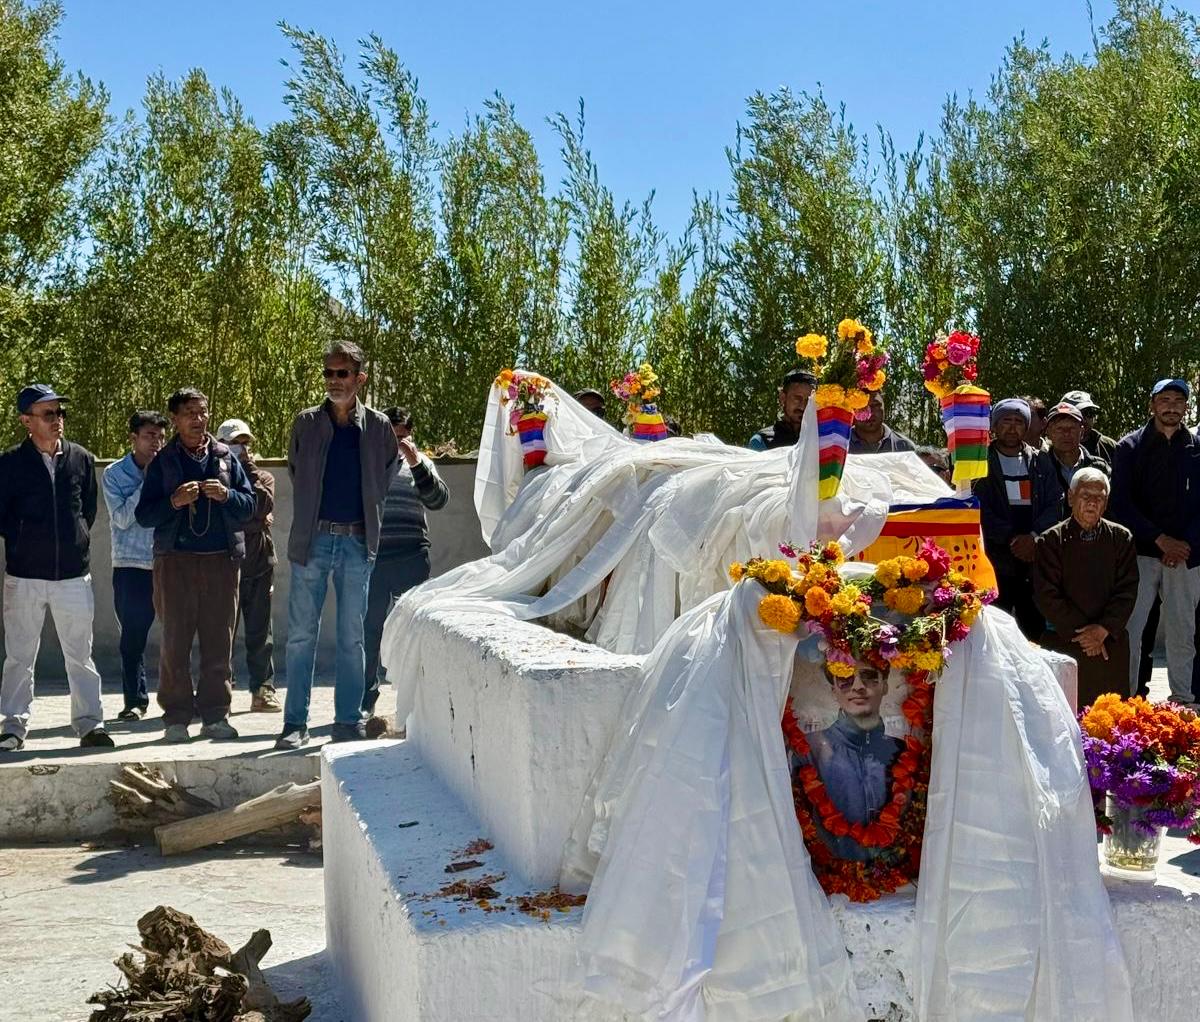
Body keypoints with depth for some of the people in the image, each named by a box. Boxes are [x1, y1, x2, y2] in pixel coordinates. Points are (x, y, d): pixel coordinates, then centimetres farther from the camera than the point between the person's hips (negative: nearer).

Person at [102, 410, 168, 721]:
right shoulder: (114, 474, 2)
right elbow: (122, 518, -9)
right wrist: (146, 481, -12)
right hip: (130, 567, -1)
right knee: (133, 637, 3)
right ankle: (135, 701, 12)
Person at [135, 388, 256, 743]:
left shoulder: (226, 458, 13)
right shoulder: (162, 462, 9)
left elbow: (249, 504, 9)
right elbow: (143, 514, 3)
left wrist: (226, 496, -10)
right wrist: (174, 502, -14)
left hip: (221, 559, 1)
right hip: (176, 560, -1)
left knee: (219, 643, 2)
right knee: (175, 643, -2)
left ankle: (215, 716, 9)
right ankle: (176, 718, 3)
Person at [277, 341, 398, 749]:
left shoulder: (378, 427, 4)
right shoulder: (306, 423, 4)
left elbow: (386, 477, 16)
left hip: (357, 542, 0)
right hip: (312, 539, 0)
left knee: (352, 637, 5)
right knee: (301, 634, 0)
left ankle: (349, 720, 11)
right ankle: (295, 722, 5)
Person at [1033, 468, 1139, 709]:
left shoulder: (1121, 538, 7)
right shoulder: (1051, 541, 0)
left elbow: (1127, 591, 2)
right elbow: (1047, 596, -5)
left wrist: (1103, 630, -11)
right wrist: (1080, 632, -10)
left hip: (1111, 641, 2)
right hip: (1062, 641, -2)